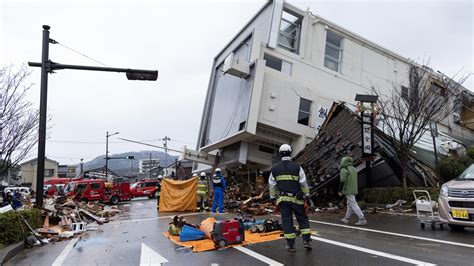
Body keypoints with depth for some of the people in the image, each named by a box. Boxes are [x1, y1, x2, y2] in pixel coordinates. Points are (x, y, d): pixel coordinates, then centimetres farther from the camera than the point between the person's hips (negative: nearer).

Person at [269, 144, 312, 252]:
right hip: (296, 198, -1)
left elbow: (272, 185, 7)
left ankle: (290, 244, 11)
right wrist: (307, 195, 9)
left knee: (287, 221, 7)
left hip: (282, 199, 1)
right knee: (303, 219, 14)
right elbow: (304, 183, -2)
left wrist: (272, 197, 16)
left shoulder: (275, 168, 1)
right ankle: (306, 240, 11)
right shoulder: (297, 167, -5)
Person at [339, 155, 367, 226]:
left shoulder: (344, 170, -16)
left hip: (348, 190, -9)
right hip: (354, 189, 9)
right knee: (349, 204, 15)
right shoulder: (353, 169, 12)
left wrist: (340, 191, -14)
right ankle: (346, 219, 23)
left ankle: (362, 220, -9)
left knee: (353, 205, -6)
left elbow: (342, 181, -23)